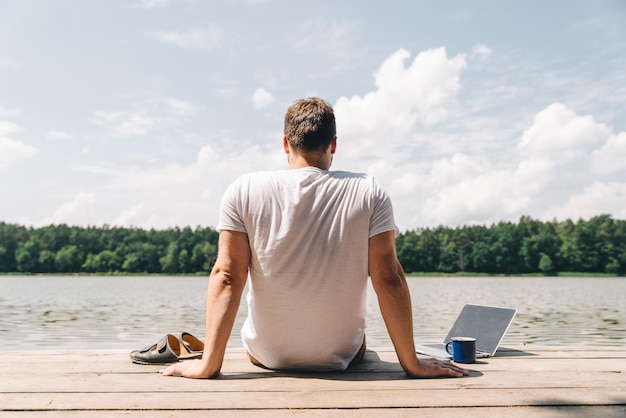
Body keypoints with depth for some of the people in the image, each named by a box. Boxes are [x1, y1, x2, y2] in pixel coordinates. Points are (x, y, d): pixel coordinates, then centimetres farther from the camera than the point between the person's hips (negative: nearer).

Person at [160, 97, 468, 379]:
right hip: (341, 356, 0)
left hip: (267, 355, 0)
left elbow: (227, 276, -16)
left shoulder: (244, 191, -14)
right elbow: (389, 280, -15)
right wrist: (412, 364, -7)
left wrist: (209, 364, -11)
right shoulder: (369, 194, -14)